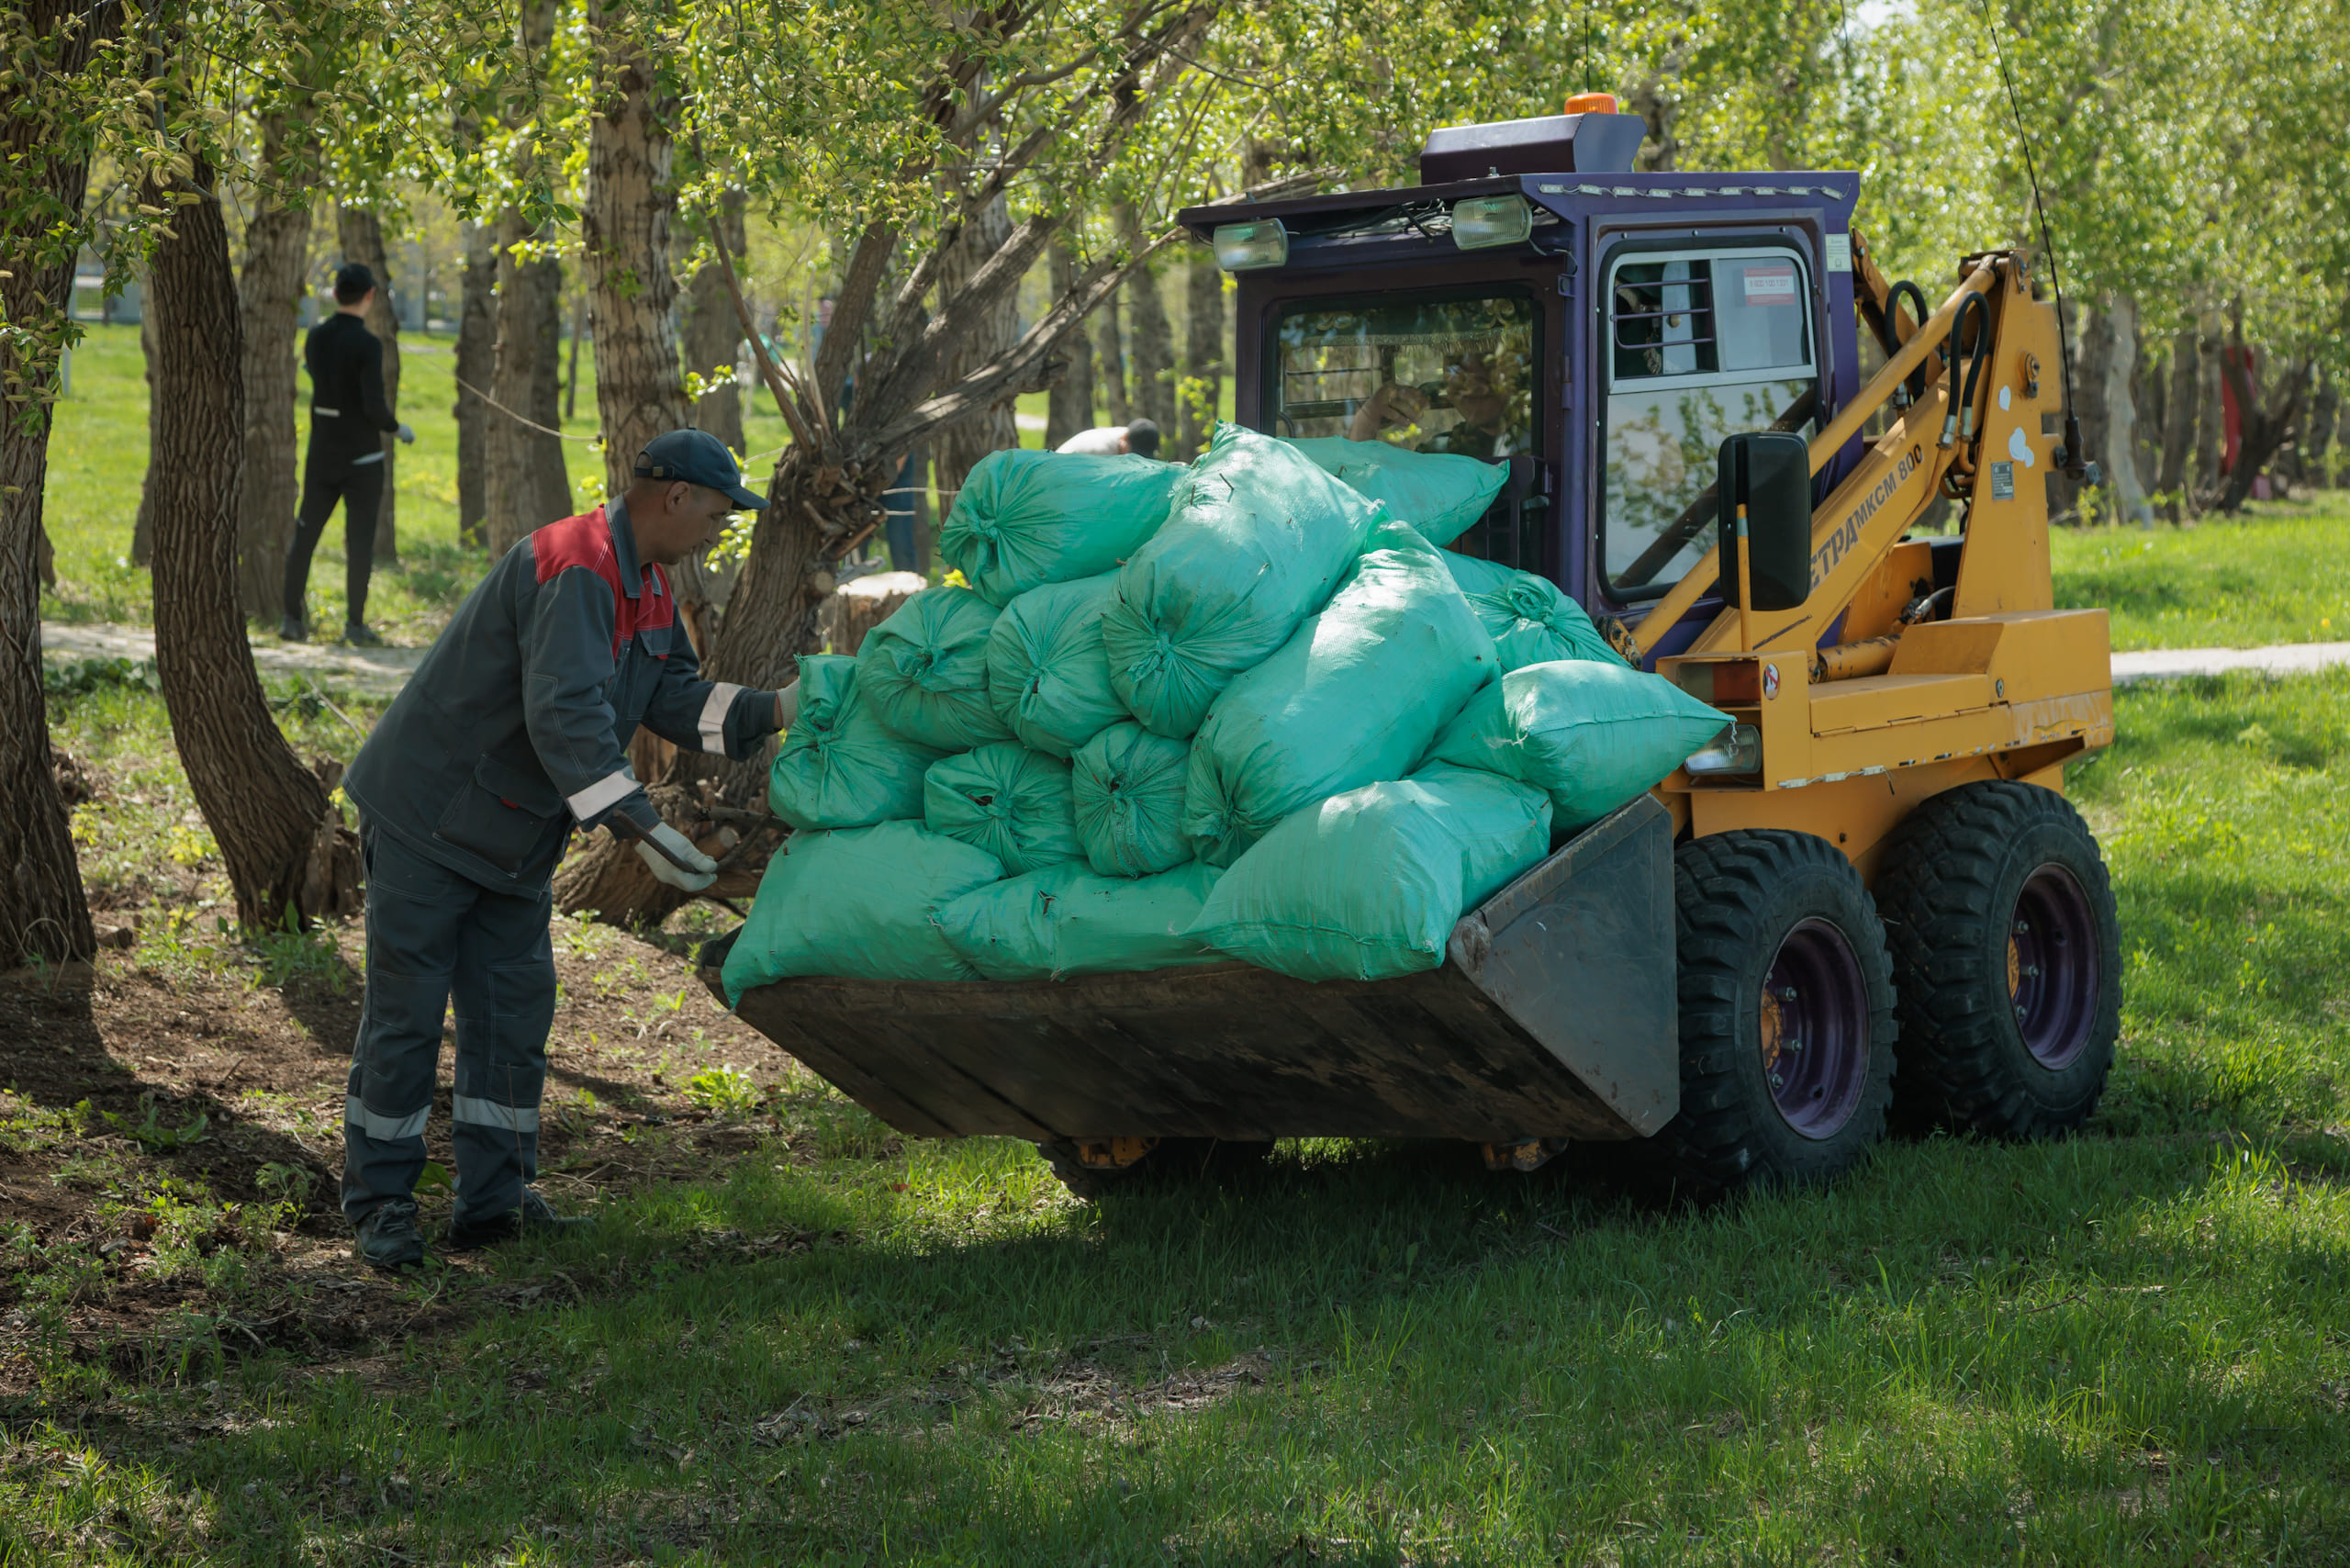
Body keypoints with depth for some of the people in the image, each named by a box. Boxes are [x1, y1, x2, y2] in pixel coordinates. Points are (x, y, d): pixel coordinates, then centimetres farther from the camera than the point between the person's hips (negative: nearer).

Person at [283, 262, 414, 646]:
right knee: (359, 541, 1)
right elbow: (374, 407, -22)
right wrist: (398, 429, -3)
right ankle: (354, 623, 1)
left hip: (322, 455, 5)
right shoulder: (367, 345, -17)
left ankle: (293, 618, 8)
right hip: (362, 457, -5)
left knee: (305, 535, 10)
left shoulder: (315, 338, 3)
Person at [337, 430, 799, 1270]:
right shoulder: (574, 569, -26)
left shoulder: (646, 586, 9)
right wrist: (641, 828, -41)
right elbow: (566, 715, -36)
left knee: (513, 1011, 10)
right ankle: (379, 1201, 6)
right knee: (406, 1014, -3)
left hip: (511, 839, 10)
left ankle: (495, 1199, 17)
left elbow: (675, 696, 9)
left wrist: (776, 709, -5)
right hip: (429, 818, -10)